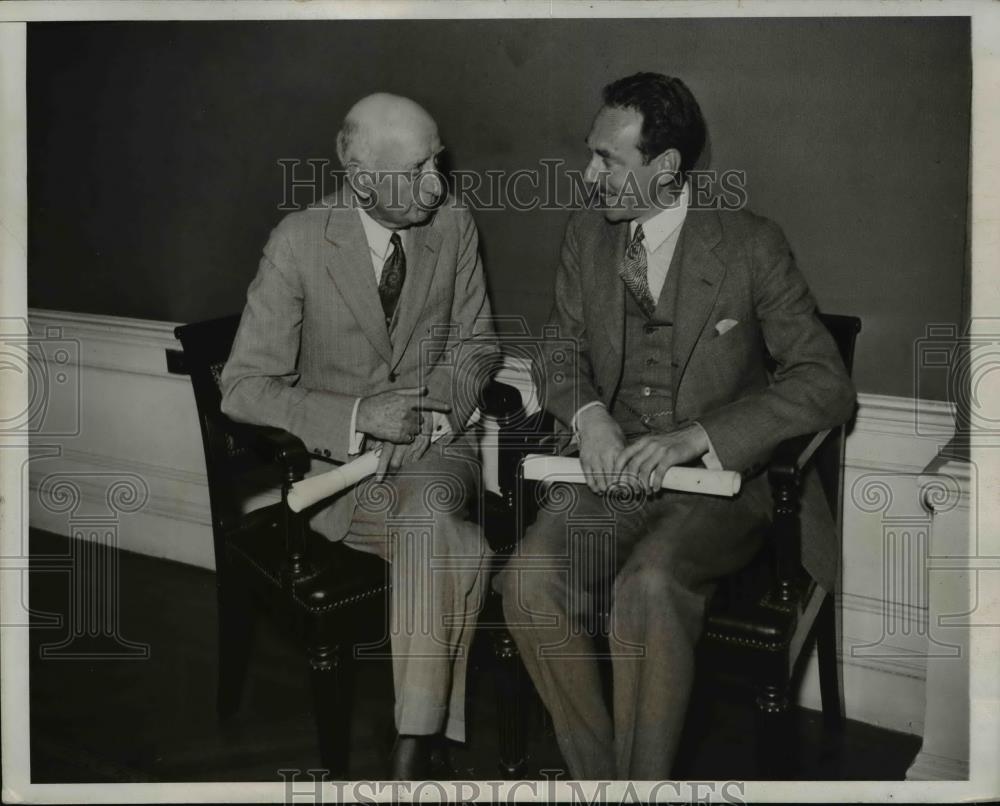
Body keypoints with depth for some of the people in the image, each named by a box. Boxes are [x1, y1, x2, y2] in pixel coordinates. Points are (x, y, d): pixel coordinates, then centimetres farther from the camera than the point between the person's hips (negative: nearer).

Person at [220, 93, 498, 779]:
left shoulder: (453, 224, -1)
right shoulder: (300, 242, -10)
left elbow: (475, 342, 13)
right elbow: (245, 388, -9)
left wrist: (439, 400, -9)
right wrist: (357, 416, -22)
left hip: (434, 446, 2)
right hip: (335, 461, -2)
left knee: (428, 516, -32)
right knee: (459, 549, -29)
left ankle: (414, 748, -24)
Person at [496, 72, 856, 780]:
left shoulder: (751, 245, -6)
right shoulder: (587, 235, 8)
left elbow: (827, 386, -9)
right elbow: (563, 356, 16)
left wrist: (694, 437, -21)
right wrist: (589, 417, -10)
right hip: (614, 471, 4)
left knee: (648, 585, -34)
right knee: (531, 579, -24)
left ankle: (642, 778, -14)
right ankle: (596, 774, -6)